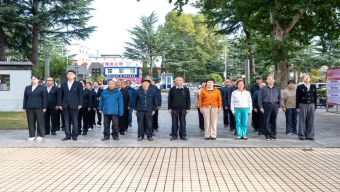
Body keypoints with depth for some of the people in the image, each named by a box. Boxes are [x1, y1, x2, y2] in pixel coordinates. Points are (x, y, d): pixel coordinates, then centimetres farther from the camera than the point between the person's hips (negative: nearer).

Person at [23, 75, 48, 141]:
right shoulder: (27, 88, 17)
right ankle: (32, 135, 8)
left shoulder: (42, 88, 3)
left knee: (40, 121, -2)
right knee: (30, 122, 3)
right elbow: (25, 98, 15)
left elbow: (45, 98, -2)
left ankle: (40, 135, 3)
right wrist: (24, 107, 8)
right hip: (29, 107, 4)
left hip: (38, 107, -4)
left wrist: (44, 107, -9)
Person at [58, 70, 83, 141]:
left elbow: (81, 95, 0)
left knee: (75, 121, 0)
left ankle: (75, 135, 7)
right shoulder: (63, 84, 13)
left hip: (74, 105, -3)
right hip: (65, 105, 3)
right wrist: (60, 104, 4)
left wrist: (80, 104, -8)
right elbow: (61, 95, 12)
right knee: (66, 121, 4)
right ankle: (68, 135, 9)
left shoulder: (78, 84, 4)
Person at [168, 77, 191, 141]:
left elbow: (188, 99, 5)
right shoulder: (172, 89, 4)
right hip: (174, 108, 0)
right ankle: (174, 135, 12)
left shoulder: (186, 90, 4)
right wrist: (169, 108, 0)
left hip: (183, 109, 0)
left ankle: (183, 135, 12)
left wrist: (188, 108, 0)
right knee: (174, 123, 4)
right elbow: (169, 99, 5)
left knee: (182, 122, 4)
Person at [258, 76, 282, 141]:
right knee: (266, 121, -4)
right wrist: (261, 107, -5)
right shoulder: (263, 89, 7)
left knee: (274, 121, 4)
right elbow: (259, 98, 4)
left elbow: (279, 98, 15)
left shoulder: (277, 89, 14)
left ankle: (273, 135, 10)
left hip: (275, 105, 2)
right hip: (267, 105, -2)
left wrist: (279, 107, 7)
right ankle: (267, 135, 4)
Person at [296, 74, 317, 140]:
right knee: (302, 121, -2)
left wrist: (315, 106, 9)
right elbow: (297, 98, -1)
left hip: (311, 105, 3)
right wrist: (297, 107, -5)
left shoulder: (313, 87, 10)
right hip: (303, 105, -3)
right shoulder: (300, 87, 1)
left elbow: (315, 97, 12)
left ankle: (309, 135, 10)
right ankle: (302, 136, 5)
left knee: (311, 121, 3)